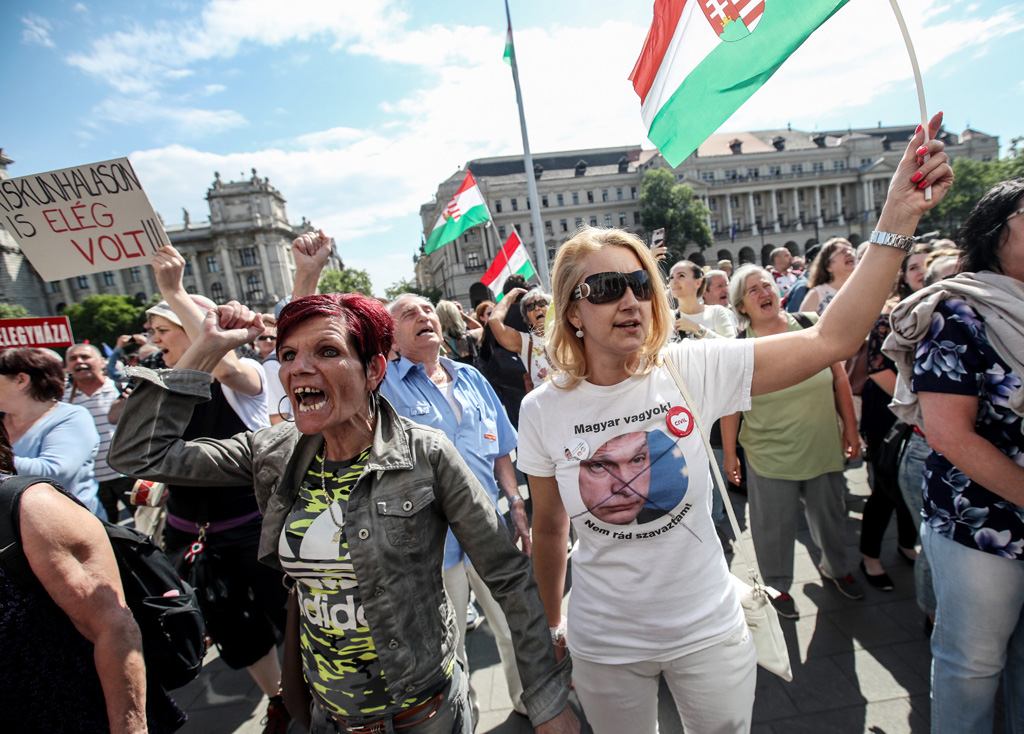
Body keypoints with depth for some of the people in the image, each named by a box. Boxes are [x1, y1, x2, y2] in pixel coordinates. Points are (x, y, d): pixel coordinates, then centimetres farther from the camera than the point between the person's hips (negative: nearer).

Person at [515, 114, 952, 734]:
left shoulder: (691, 370, -16)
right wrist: (554, 622, 10)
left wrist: (898, 221, -24)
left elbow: (831, 340, -19)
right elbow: (550, 527, -1)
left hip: (709, 632, 0)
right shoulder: (544, 410, -13)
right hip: (604, 646, 1)